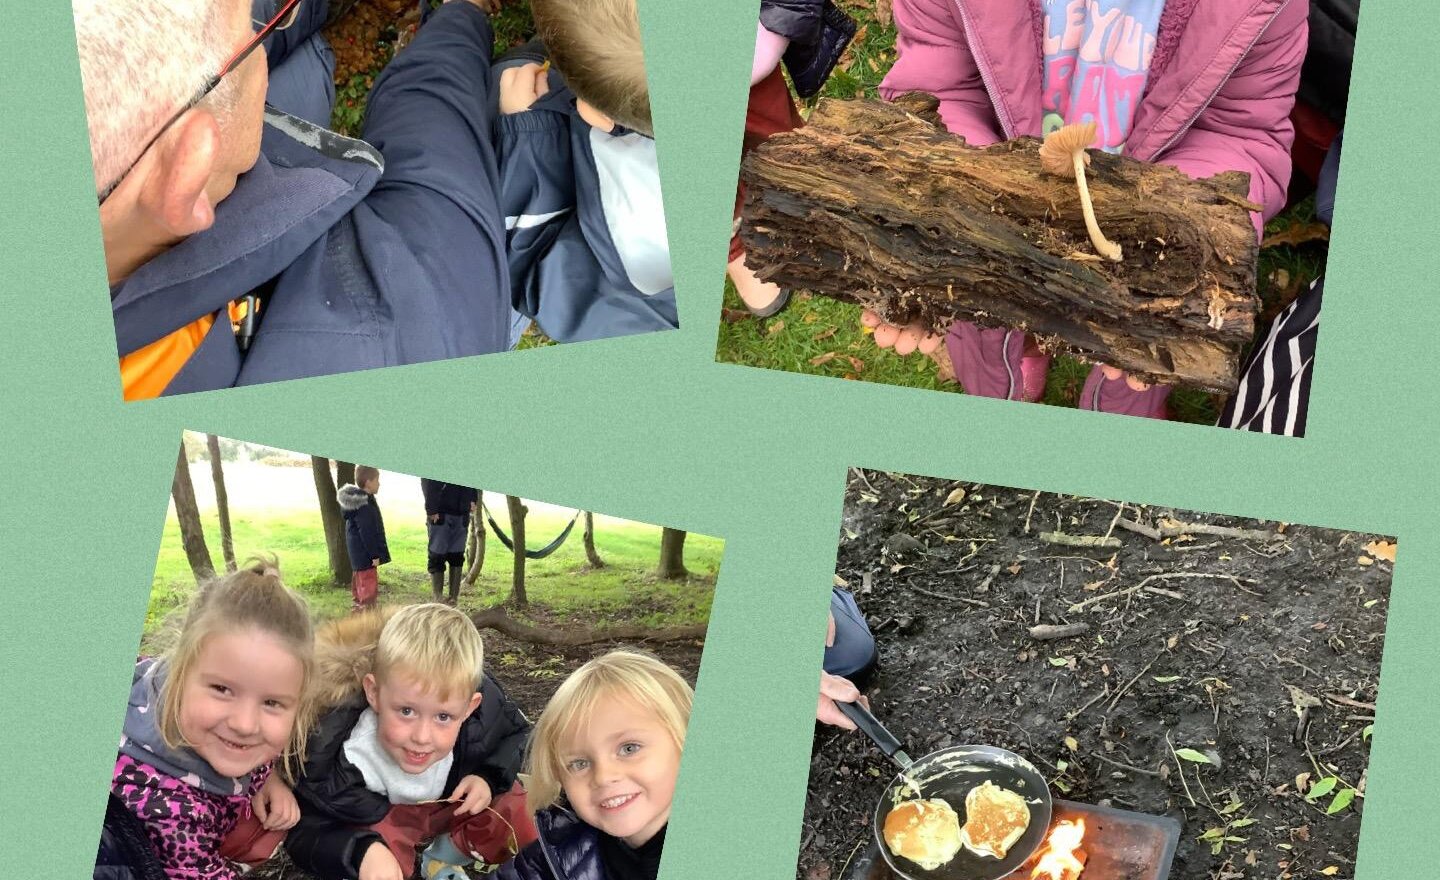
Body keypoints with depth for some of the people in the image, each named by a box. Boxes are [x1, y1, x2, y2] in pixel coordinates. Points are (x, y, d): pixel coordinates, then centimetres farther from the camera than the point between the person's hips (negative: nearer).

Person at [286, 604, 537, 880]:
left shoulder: (484, 713, -29)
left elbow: (515, 734, -4)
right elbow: (304, 834, -28)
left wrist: (488, 778, -22)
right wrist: (362, 852, -47)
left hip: (454, 803, 3)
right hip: (372, 823, -3)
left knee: (524, 824, -19)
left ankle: (442, 857, 10)